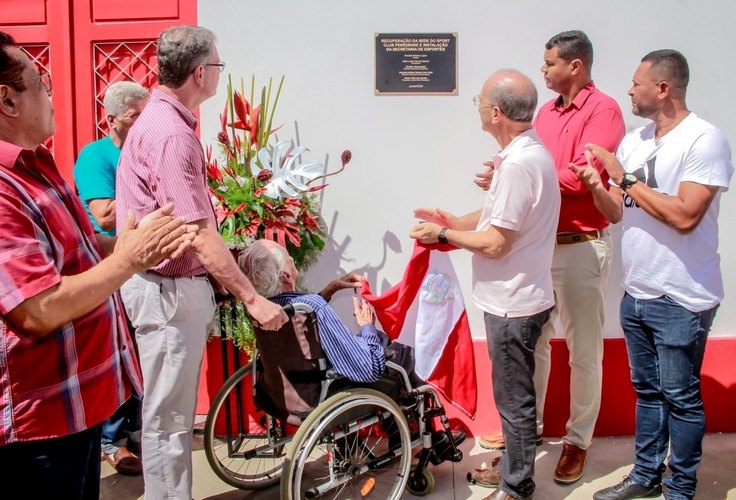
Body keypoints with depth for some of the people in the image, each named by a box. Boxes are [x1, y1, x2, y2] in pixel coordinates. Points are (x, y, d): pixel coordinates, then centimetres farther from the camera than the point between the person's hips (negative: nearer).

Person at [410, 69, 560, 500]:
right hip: (516, 297, 10)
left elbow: (495, 244, -24)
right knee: (515, 394, 23)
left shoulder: (518, 164, -25)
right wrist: (454, 222, 11)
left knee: (514, 399, 6)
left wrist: (443, 234, -11)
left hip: (513, 303, -10)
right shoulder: (530, 152, 8)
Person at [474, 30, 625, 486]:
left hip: (582, 247, -7)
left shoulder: (603, 111, -10)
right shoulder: (547, 111, 13)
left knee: (583, 350, 5)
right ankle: (530, 425, 31)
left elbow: (579, 177, -20)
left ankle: (578, 441, 20)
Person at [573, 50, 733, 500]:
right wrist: (597, 187, -9)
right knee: (647, 390, 19)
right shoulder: (634, 140, 8)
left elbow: (684, 215, -24)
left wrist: (625, 178, -18)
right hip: (637, 294, 7)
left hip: (681, 300, -7)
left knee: (680, 397, 6)